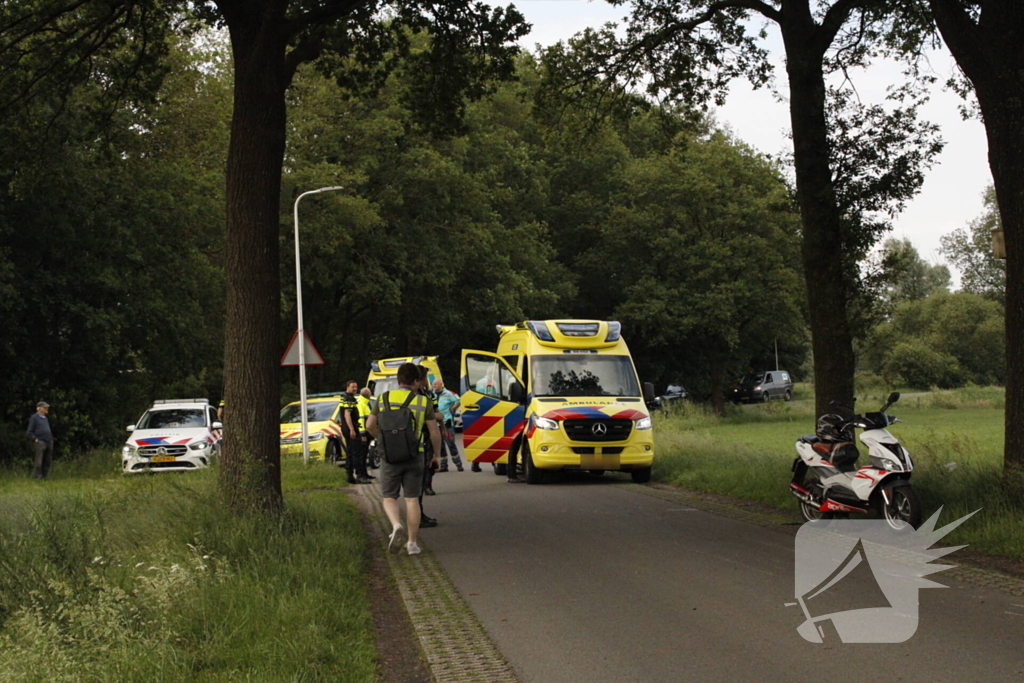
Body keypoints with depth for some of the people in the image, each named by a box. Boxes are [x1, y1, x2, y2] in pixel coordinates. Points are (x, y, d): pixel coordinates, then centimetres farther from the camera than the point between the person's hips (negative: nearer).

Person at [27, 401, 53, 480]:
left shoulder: (45, 418, 20)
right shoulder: (34, 417, -2)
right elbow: (30, 432, -4)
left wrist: (51, 439, 15)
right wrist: (36, 440, -14)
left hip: (49, 443, 7)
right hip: (40, 443, -7)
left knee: (47, 462, 5)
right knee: (39, 462, -11)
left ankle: (43, 476, 11)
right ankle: (36, 477, -8)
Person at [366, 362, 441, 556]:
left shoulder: (383, 399, 2)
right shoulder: (423, 402, 0)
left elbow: (370, 425, 3)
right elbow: (434, 433, 0)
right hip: (414, 456, 0)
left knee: (389, 497, 9)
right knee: (412, 499, 8)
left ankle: (396, 525, -19)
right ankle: (412, 542, 8)